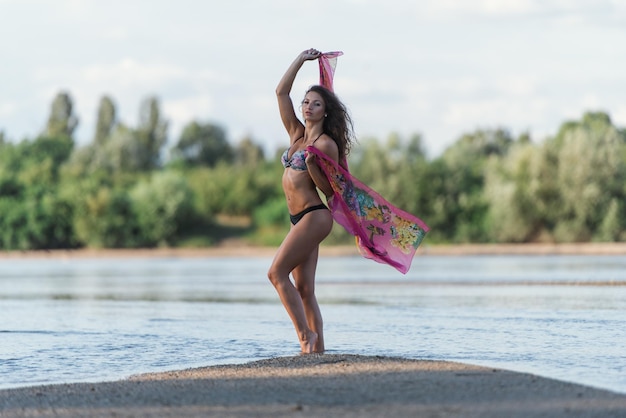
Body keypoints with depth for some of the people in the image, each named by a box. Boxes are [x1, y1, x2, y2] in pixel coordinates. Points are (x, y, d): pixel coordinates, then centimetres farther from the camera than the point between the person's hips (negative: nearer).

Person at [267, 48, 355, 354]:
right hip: (300, 219, 8)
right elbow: (281, 92, 14)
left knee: (277, 273, -14)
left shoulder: (326, 144, -7)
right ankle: (316, 348, 1)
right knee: (303, 290, 3)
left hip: (314, 217, -8)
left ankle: (306, 335, -13)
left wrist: (310, 166, -22)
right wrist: (301, 59, 16)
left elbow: (329, 189, -8)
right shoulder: (296, 134, 13)